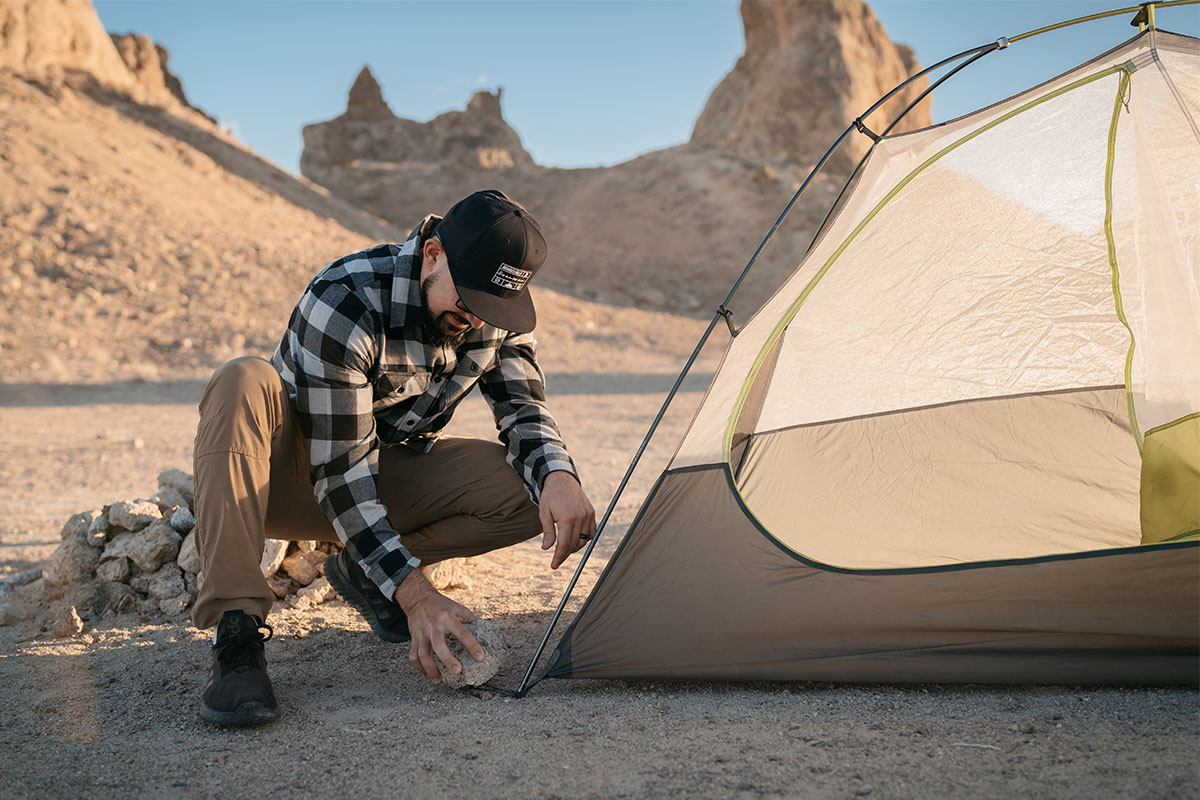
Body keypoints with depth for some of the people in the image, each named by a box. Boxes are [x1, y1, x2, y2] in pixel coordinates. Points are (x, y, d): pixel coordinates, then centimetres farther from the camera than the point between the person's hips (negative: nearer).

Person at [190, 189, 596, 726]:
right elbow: (341, 471, -32)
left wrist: (557, 475, -32)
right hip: (295, 481, -4)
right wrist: (415, 594, -38)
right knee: (244, 383, -37)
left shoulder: (494, 313, -13)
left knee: (533, 490, -18)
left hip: (389, 474, 5)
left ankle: (360, 571, 0)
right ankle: (236, 638, -41)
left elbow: (523, 407, -7)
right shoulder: (341, 304, -32)